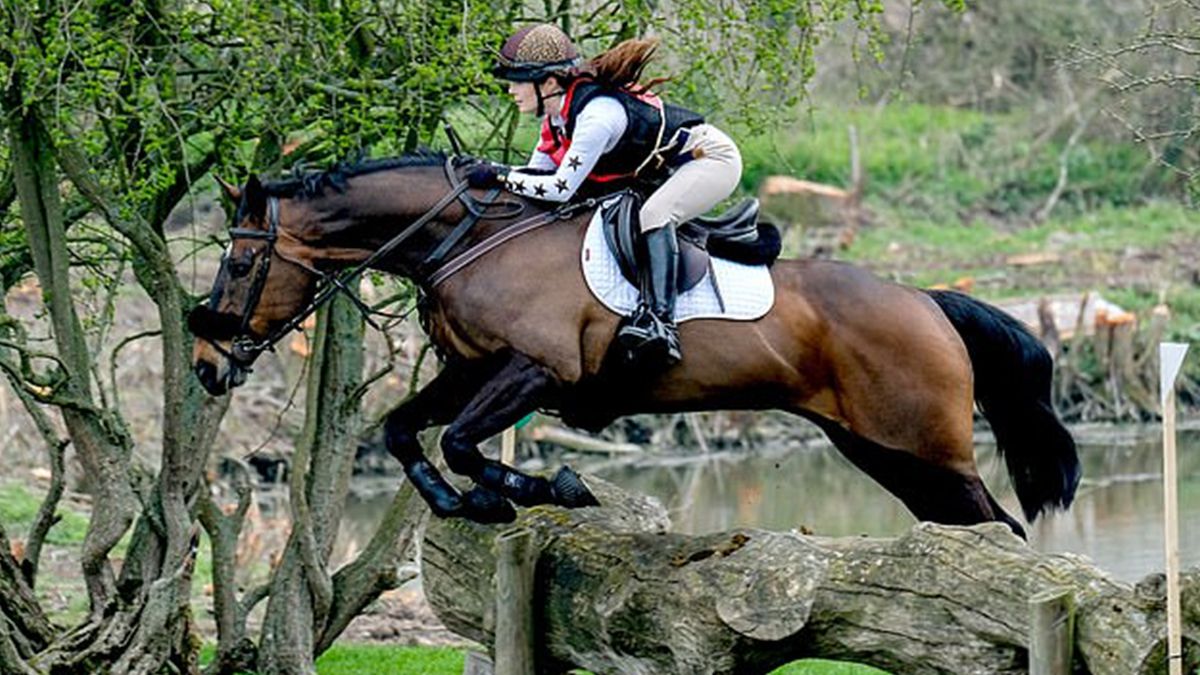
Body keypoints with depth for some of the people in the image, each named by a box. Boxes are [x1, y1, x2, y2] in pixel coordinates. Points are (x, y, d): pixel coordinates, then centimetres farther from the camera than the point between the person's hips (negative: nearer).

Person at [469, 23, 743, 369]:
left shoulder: (595, 115, -30)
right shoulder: (557, 114, -1)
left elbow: (561, 188, -29)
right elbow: (537, 172, 8)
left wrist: (499, 176, -24)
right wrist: (478, 174, -6)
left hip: (713, 157, -10)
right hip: (669, 171, 10)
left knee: (653, 215, -30)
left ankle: (659, 322, -41)